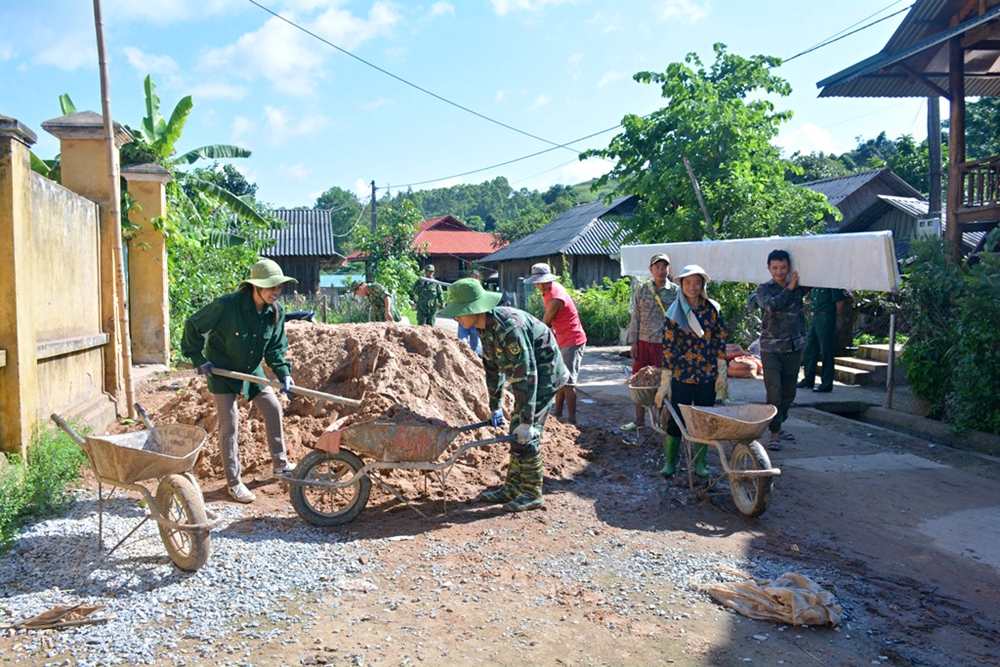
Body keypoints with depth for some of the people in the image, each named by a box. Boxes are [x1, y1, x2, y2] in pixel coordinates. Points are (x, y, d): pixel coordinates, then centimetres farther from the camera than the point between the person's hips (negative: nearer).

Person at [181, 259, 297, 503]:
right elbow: (193, 326, -15)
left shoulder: (276, 312, -10)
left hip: (251, 370, 6)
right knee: (230, 423, -5)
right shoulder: (227, 305, -27)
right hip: (222, 371, -6)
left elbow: (275, 348, -3)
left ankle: (280, 465, 25)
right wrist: (198, 359, -15)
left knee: (273, 408, 7)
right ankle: (234, 483, 4)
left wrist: (284, 373, -19)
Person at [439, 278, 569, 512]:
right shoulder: (485, 327, -2)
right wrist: (495, 407, 16)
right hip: (526, 375, 9)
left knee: (524, 434, -9)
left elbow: (526, 374, -32)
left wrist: (526, 420, -30)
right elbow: (492, 367, 10)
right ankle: (512, 488, 21)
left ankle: (532, 493, 4)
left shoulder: (508, 327, -32)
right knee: (517, 434, 12)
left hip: (544, 374, -9)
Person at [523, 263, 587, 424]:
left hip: (572, 341, -10)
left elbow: (544, 324, -14)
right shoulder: (551, 290, 4)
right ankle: (557, 411, 25)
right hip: (563, 340, 10)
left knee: (568, 381, -11)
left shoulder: (555, 299, -25)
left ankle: (572, 419, -10)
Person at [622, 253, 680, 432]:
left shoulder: (676, 292, -1)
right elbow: (635, 318, 7)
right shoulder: (642, 290, 6)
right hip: (643, 343, 3)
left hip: (665, 344, -3)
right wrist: (633, 342, 2)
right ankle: (639, 419, 20)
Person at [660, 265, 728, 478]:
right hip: (682, 375, -2)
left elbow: (720, 341, 5)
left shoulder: (712, 309, 3)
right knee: (676, 419, 0)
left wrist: (721, 373, 2)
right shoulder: (674, 313, -3)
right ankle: (669, 462, 11)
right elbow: (668, 346, -3)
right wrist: (667, 376, -6)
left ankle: (700, 463, 20)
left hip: (708, 376, 2)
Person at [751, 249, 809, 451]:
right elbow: (771, 305, -20)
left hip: (794, 348, 4)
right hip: (771, 349, -4)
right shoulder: (764, 289, -2)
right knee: (774, 391, -10)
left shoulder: (799, 287, 8)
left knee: (789, 392, 12)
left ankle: (777, 427, 29)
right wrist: (789, 288, -14)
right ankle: (774, 434, -6)